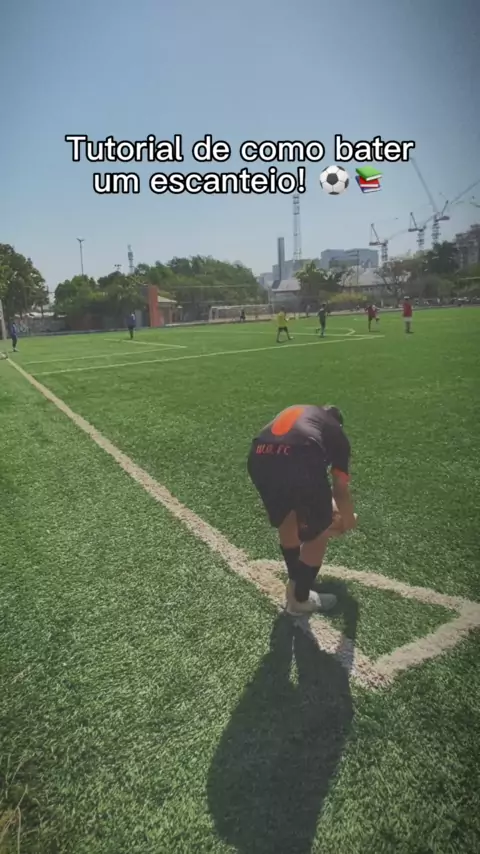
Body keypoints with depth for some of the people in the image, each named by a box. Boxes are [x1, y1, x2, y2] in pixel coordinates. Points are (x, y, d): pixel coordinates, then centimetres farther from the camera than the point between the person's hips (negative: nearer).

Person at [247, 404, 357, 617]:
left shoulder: (293, 413, 41)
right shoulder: (337, 432, 30)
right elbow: (341, 490, 32)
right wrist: (348, 522, 53)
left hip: (258, 458, 5)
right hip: (301, 461, -4)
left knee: (286, 522, 30)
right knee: (317, 534, 22)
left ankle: (295, 584, 48)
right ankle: (300, 600, 37)